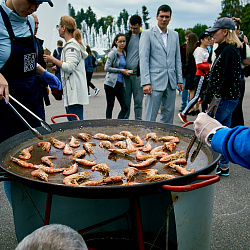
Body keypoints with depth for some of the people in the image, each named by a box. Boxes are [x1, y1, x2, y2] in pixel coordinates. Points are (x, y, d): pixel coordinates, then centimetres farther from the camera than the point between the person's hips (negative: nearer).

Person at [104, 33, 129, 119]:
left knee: (125, 107, -1)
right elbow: (106, 68, -11)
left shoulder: (124, 53, 14)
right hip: (111, 83, -6)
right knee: (110, 106, 2)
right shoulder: (113, 52, -6)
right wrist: (120, 70, -12)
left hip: (120, 83, 7)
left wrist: (126, 71, 8)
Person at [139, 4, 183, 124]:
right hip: (155, 82, -5)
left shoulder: (175, 35, 15)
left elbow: (178, 59, 18)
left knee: (168, 115, 11)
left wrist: (179, 80, 11)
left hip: (171, 82, 5)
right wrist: (146, 82, -15)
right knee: (150, 117, -5)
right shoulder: (147, 34, -1)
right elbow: (143, 59, -7)